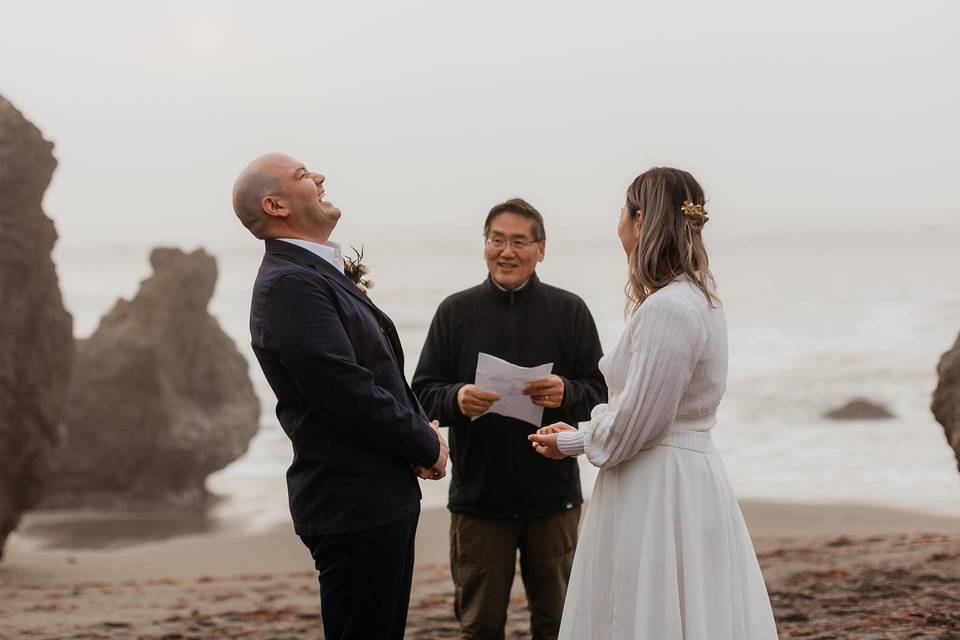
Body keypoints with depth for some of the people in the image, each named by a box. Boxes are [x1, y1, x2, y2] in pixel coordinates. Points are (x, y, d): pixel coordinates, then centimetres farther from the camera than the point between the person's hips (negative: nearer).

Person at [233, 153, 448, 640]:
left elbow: (381, 377, 20)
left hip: (383, 498, 10)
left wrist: (422, 431, 1)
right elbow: (347, 395, -22)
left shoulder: (317, 273, 16)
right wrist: (428, 446, -8)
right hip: (355, 506, -10)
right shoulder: (289, 284, -17)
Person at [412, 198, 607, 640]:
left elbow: (600, 392, 0)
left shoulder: (569, 310, 3)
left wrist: (565, 393, -22)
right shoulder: (455, 312, 5)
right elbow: (423, 392, 3)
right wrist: (457, 399, -19)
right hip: (478, 498, 0)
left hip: (553, 498, 0)